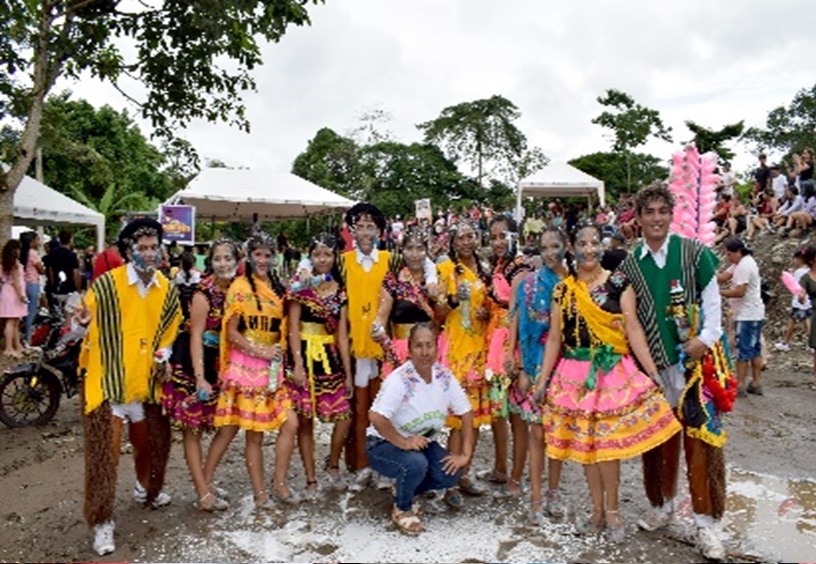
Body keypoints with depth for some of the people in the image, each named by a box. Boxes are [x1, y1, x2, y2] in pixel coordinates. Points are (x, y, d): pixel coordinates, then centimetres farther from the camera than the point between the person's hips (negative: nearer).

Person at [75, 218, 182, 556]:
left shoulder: (168, 291, 2)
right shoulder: (106, 284, -12)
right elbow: (88, 323, -6)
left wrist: (163, 355, -1)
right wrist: (84, 323, -27)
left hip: (146, 381, 5)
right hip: (107, 379, -5)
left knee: (148, 442, 19)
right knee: (105, 451, -3)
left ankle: (146, 490, 46)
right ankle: (102, 522, 9)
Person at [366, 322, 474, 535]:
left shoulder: (444, 376, -9)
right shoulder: (399, 379, -26)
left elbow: (466, 413, -3)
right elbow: (376, 417, -36)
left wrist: (464, 453, -9)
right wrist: (404, 443, -32)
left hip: (422, 442, 6)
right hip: (384, 444, -6)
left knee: (451, 473, -16)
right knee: (415, 463, -34)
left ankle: (404, 490, 13)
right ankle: (401, 510, -1)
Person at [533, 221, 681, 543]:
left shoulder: (618, 283, -2)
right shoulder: (562, 290, 5)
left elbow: (633, 329, -6)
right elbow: (554, 338, 7)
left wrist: (653, 372, -12)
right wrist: (542, 381, 5)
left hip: (613, 372, -2)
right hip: (575, 375, 3)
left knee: (607, 443, -1)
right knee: (584, 444, 8)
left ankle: (611, 512, 18)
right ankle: (598, 512, 23)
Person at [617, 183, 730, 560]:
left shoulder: (694, 253, 0)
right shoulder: (629, 265, 6)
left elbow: (712, 301, 0)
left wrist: (706, 339, -13)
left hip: (695, 359, -2)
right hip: (654, 363, 3)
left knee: (700, 439, -3)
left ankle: (706, 522, 8)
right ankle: (663, 506, 28)